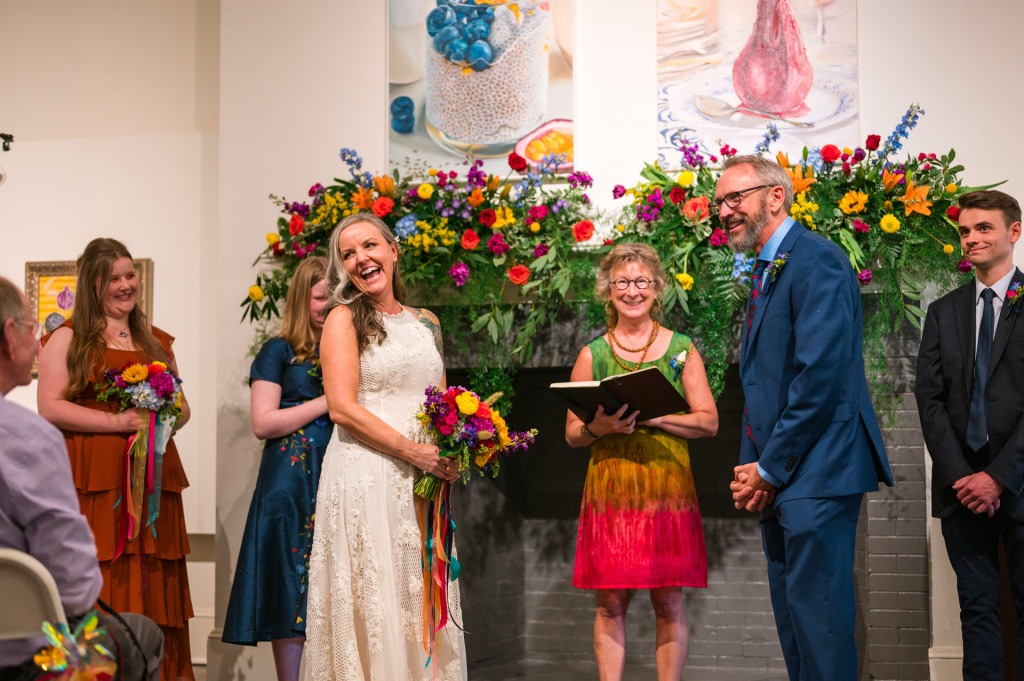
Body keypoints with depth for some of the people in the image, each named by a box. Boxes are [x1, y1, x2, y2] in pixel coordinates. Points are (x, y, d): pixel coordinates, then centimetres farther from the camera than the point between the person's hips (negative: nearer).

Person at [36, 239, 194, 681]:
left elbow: (182, 406, 25)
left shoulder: (156, 342, 20)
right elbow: (51, 408, -6)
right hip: (92, 484, -5)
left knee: (152, 591, 2)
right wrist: (116, 421, -13)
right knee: (96, 595, -8)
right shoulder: (68, 338, 4)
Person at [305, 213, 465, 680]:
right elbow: (343, 408, -10)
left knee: (423, 599, 7)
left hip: (424, 480, 5)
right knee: (373, 603, -3)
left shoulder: (425, 323, 16)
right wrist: (415, 453, -16)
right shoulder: (344, 318, -1)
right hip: (365, 475, -5)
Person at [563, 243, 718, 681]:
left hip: (668, 485, 0)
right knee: (610, 603, -1)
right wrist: (599, 427, -11)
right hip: (610, 487, 0)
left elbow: (708, 422, 3)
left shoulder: (681, 349, 9)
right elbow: (571, 433, 11)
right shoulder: (593, 355, 10)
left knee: (668, 603, 0)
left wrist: (651, 417, -10)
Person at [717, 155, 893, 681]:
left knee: (816, 611, -8)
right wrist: (752, 466, 8)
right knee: (791, 612, 15)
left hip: (816, 471, -10)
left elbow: (821, 375, -21)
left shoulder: (817, 261, -13)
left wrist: (770, 468, -16)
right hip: (777, 478, 10)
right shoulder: (765, 272, 19)